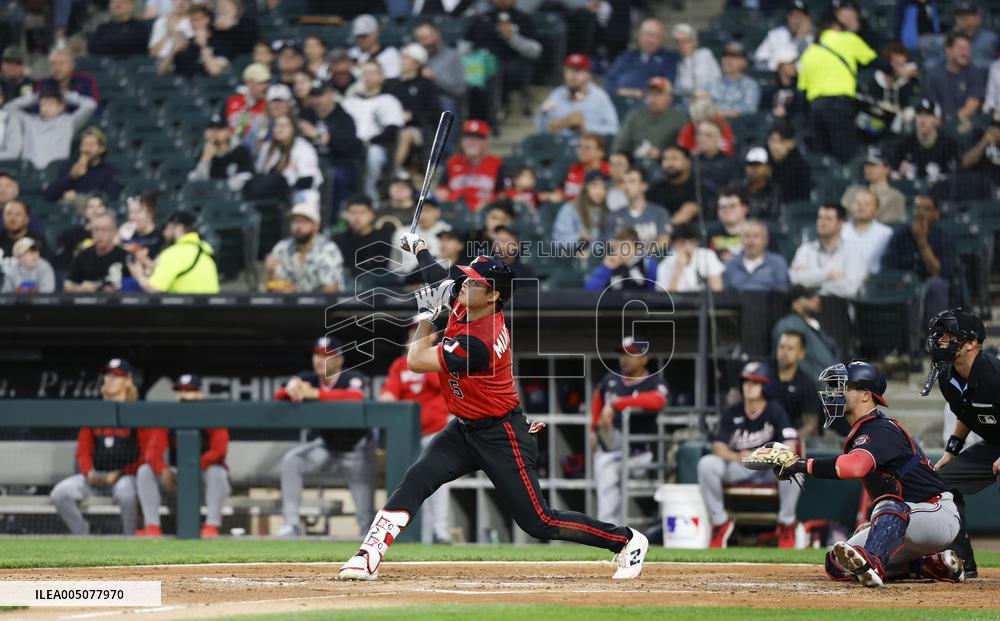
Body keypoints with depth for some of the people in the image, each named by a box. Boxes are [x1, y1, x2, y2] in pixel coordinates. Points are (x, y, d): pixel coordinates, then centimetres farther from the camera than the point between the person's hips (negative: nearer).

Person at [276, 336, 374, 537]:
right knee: (290, 461, -24)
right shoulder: (308, 379, -9)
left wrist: (316, 393, -50)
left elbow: (356, 397, -43)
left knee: (366, 513, -7)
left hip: (355, 450, -3)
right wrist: (291, 389, -42)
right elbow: (278, 396, -16)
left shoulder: (353, 378, -21)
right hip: (323, 446, 3)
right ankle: (291, 524, -19)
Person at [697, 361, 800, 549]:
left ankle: (787, 524, -15)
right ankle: (720, 522, -9)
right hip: (737, 469, 2)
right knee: (706, 464, -25)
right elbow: (718, 447, -7)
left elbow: (790, 446, -17)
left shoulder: (775, 411, -6)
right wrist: (737, 457, -30)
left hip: (769, 471, -2)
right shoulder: (732, 413, 0)